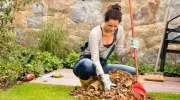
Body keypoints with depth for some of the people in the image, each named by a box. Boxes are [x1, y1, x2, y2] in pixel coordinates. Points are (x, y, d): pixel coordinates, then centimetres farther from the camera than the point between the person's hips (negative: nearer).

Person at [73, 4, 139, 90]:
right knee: (87, 64, -45)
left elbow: (119, 53, -2)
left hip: (101, 66, 6)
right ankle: (86, 81, -9)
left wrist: (131, 49, -23)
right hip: (87, 64, -6)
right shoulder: (95, 33, -26)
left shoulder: (119, 30, -9)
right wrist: (104, 79, -42)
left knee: (133, 72, -10)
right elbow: (95, 59, -31)